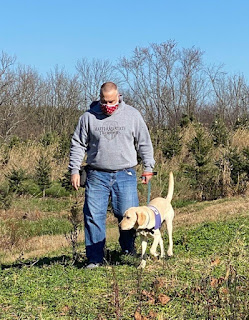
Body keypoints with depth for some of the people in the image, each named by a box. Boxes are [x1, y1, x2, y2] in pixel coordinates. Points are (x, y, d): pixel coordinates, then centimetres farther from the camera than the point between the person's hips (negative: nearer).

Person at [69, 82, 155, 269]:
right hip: (97, 176, 0)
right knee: (94, 216, -3)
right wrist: (74, 170, 4)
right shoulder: (89, 117, 4)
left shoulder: (132, 115, 5)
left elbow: (144, 143, 12)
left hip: (125, 175, 0)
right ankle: (95, 258, 6)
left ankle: (128, 250, 21)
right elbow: (78, 144, 10)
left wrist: (148, 167, 8)